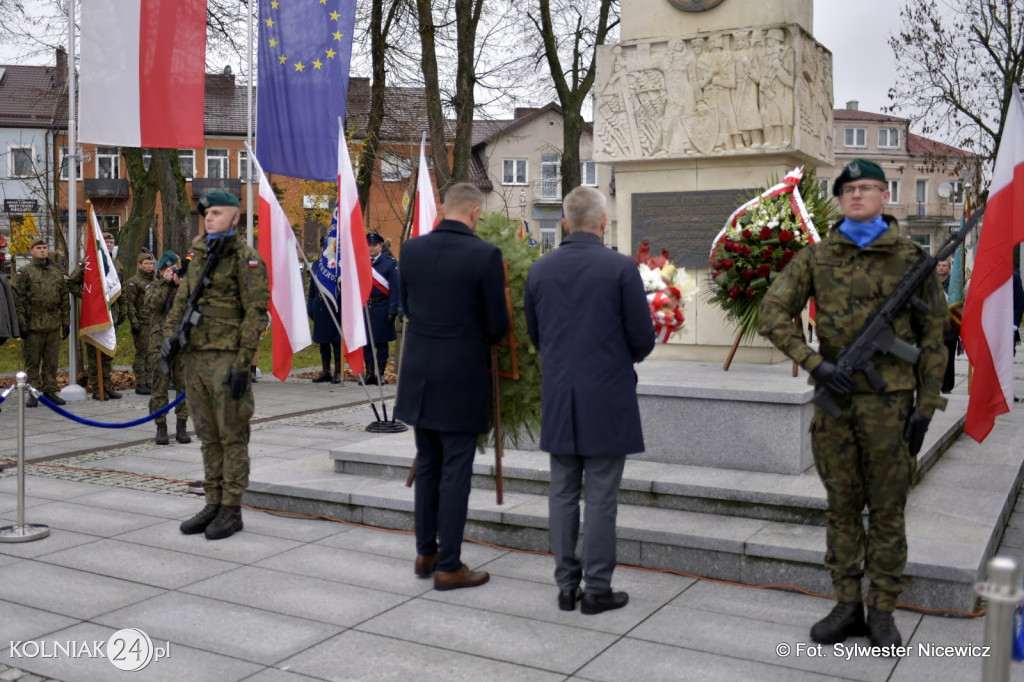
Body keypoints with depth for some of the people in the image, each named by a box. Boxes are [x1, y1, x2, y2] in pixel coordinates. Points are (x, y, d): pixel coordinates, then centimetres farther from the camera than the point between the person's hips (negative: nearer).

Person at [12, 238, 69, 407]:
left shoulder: (57, 272, 13)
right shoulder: (24, 271, -1)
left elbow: (64, 299, 16)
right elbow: (17, 298, -5)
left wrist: (66, 322, 11)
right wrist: (21, 323, -11)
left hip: (54, 326, 4)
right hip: (33, 325, -4)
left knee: (51, 361, 8)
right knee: (32, 361, 2)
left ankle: (50, 391, 16)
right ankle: (32, 394, 8)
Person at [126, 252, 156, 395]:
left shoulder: (155, 281, 16)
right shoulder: (133, 282, -5)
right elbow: (129, 304, -9)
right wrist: (134, 323, -14)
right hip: (142, 323, -6)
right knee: (142, 353, -4)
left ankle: (149, 382, 13)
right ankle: (140, 384, 0)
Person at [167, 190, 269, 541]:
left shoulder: (246, 258, -7)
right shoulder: (200, 256, 17)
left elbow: (256, 312, -13)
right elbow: (182, 300, 24)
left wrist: (242, 364, -17)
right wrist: (170, 333, 6)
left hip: (226, 359, -8)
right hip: (196, 357, 8)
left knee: (232, 436, 0)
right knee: (208, 436, 13)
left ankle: (232, 510, 7)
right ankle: (213, 504, 22)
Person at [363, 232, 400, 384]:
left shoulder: (390, 262, -3)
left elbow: (395, 288, -7)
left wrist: (392, 311, -13)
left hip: (381, 308, -4)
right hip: (365, 307, 4)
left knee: (381, 343, 3)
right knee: (366, 342, 8)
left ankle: (380, 374, 10)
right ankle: (369, 373, 16)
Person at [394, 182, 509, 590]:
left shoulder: (411, 249, 1)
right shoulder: (485, 255, -13)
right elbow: (497, 326, -7)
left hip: (419, 375, 5)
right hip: (460, 378, -5)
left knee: (427, 466, 17)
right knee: (455, 472, 3)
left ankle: (425, 553, 27)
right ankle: (448, 567, 10)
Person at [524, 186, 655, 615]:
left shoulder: (539, 270, 3)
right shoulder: (621, 268, -9)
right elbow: (643, 338, -6)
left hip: (558, 398, 4)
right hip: (606, 399, -4)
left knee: (563, 492, 11)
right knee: (601, 496, 3)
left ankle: (567, 585, 17)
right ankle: (597, 589, 9)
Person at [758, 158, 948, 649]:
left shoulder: (910, 258, 2)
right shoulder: (815, 257, 5)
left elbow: (933, 336, 3)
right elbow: (772, 314, 1)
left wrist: (925, 406, -3)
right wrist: (815, 363, -11)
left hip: (889, 401, -2)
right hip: (835, 397, 2)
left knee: (887, 510, 5)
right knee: (841, 507, 10)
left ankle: (882, 612, 18)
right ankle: (847, 607, 21)